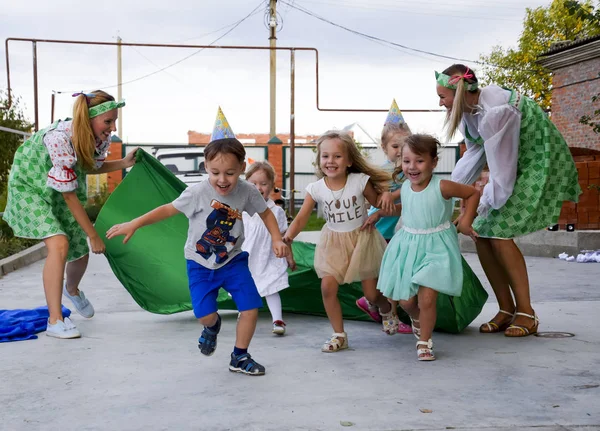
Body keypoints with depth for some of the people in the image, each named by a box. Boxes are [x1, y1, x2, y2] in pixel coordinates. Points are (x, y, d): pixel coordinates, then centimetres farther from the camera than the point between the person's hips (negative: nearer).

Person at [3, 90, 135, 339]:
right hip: (30, 187, -6)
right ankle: (55, 320, -16)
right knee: (59, 244, -26)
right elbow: (69, 196, -31)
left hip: (63, 190, 7)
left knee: (80, 252, 9)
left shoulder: (101, 138, -17)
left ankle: (72, 289, 45)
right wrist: (93, 235, -25)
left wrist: (124, 163, -10)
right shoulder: (60, 139, -37)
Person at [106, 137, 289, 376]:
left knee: (251, 309, -7)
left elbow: (266, 213, 5)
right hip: (201, 263, -2)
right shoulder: (198, 192, -21)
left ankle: (239, 357, 18)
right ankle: (213, 326, 32)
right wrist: (133, 224, -15)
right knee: (205, 315, -10)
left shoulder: (247, 192, -13)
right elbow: (168, 209, -13)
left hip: (233, 260, 2)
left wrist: (277, 240, -6)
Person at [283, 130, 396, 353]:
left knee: (372, 293, 5)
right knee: (328, 287, -12)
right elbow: (301, 217, -14)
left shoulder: (361, 181, -17)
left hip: (361, 238, -2)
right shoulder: (316, 189, -12)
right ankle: (339, 335, 6)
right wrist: (288, 236, -31)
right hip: (334, 242, 2)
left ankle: (387, 310, 43)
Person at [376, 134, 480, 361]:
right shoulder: (405, 187, -2)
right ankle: (417, 319, 42)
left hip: (435, 247, -4)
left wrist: (465, 221, -5)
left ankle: (424, 342, 11)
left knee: (427, 298, -11)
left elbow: (473, 192, -4)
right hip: (408, 245, 5)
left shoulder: (442, 187, -17)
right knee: (406, 301, 7)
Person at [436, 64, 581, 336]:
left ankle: (526, 313, -5)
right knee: (482, 234, -1)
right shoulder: (471, 108, -3)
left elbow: (501, 171, -27)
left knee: (499, 232, -18)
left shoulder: (495, 112, -30)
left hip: (538, 165, -9)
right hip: (512, 165, 9)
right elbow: (474, 153, 8)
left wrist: (474, 210, -20)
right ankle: (506, 309, 9)